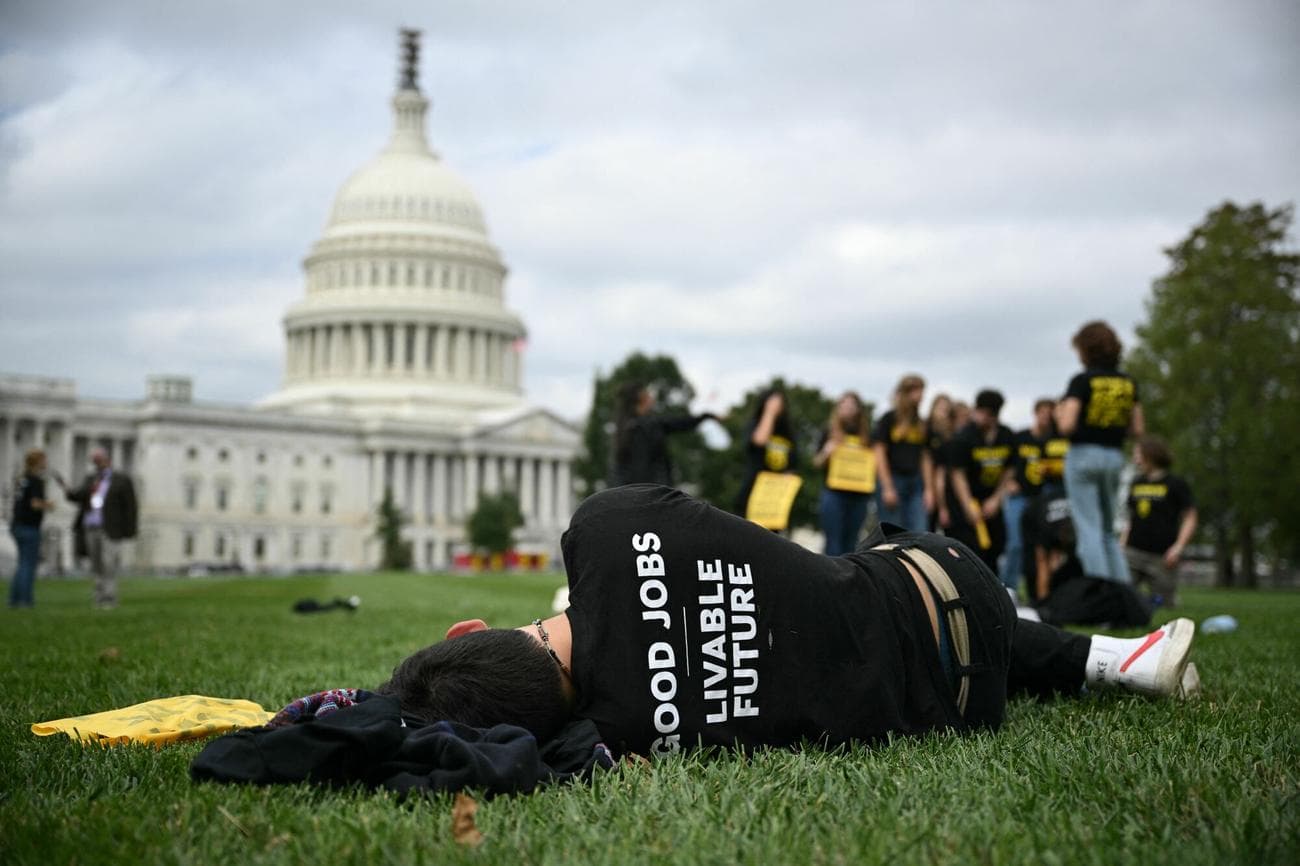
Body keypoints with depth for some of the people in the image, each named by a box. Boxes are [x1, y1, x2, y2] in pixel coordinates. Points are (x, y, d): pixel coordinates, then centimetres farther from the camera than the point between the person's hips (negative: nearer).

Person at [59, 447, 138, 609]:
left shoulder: (122, 480, -2)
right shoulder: (91, 479, 15)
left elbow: (130, 506, -4)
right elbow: (80, 496, 3)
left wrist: (128, 530, -9)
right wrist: (68, 493, -19)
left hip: (110, 530, -5)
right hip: (91, 529, 5)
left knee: (108, 565, -12)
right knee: (97, 567, 5)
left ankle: (109, 600, -11)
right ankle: (101, 599, 9)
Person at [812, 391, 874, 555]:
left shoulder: (867, 434, 8)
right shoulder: (830, 432, 5)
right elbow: (816, 463, 8)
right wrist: (826, 453, -11)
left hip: (859, 494, 2)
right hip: (833, 493, -2)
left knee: (851, 541, 6)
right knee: (834, 540, -7)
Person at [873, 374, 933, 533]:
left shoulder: (921, 424, 14)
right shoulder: (889, 419, -2)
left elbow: (925, 458, 15)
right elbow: (880, 453, -5)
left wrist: (928, 489, 8)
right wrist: (887, 488, -11)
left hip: (915, 483, 5)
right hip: (893, 480, -5)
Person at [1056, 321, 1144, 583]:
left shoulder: (1082, 381, -10)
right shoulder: (1128, 383, 7)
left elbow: (1066, 425, -17)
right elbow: (1138, 429, 8)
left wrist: (1059, 413, 4)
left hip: (1084, 455, -6)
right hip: (1115, 457, 6)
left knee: (1088, 531, -3)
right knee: (1109, 533, 16)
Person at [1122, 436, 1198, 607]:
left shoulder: (1176, 484, 0)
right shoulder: (1136, 483, 16)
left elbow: (1190, 519, -1)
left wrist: (1178, 547, -13)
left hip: (1162, 557, -4)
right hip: (1133, 552, 4)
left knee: (1164, 604, 0)